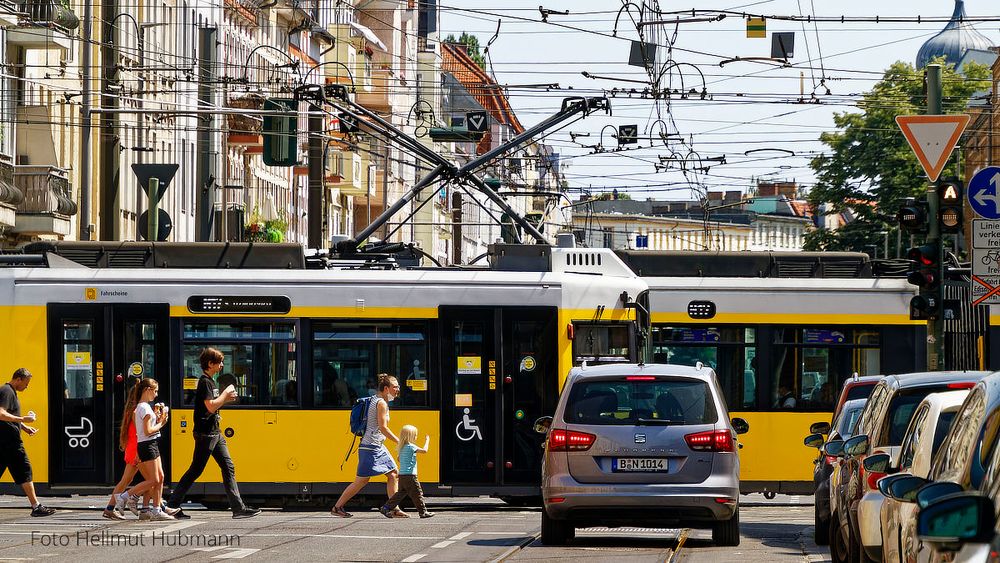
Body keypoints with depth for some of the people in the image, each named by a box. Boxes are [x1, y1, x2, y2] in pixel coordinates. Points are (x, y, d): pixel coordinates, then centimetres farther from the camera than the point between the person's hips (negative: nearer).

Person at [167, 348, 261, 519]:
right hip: (205, 433, -10)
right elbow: (211, 407, -24)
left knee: (228, 467, 5)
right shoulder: (205, 382, -14)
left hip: (214, 433, 10)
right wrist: (225, 394, -11)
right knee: (195, 470, -4)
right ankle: (172, 504, 3)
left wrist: (226, 399, 7)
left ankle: (238, 508, 3)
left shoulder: (210, 381, 16)